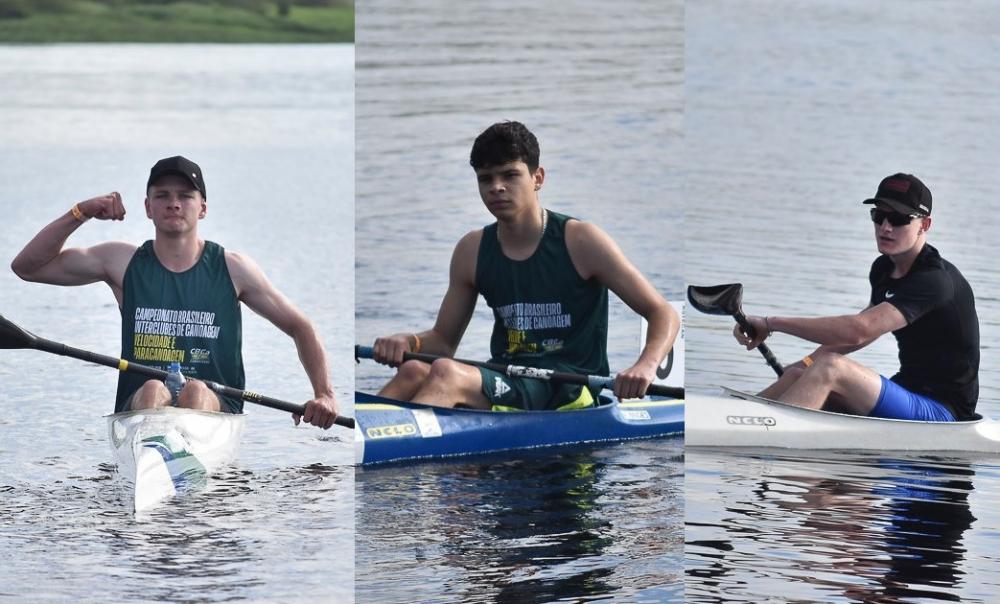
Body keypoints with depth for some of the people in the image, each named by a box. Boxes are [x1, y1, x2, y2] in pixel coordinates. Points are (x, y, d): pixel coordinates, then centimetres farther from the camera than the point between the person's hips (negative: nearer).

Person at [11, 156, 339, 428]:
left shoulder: (232, 268, 8)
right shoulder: (123, 262, 10)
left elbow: (299, 327, 15)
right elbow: (27, 266, 8)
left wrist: (325, 394, 3)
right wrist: (80, 213, -3)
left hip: (215, 408, 0)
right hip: (138, 408, 0)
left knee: (196, 391, -33)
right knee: (153, 389, -33)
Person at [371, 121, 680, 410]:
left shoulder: (581, 241, -2)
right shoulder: (472, 250, 11)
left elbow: (663, 314, -1)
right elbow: (443, 339, 18)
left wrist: (646, 366, -22)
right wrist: (409, 342, -6)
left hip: (573, 395, -5)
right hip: (505, 387, 5)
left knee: (446, 374, -31)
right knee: (414, 371, -26)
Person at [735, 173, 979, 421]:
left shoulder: (934, 280, -20)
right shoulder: (883, 269, 10)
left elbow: (858, 330, -30)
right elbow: (866, 327, 29)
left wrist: (771, 323, -26)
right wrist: (811, 361, 15)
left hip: (942, 409, -10)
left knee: (831, 369, -26)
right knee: (799, 373, 0)